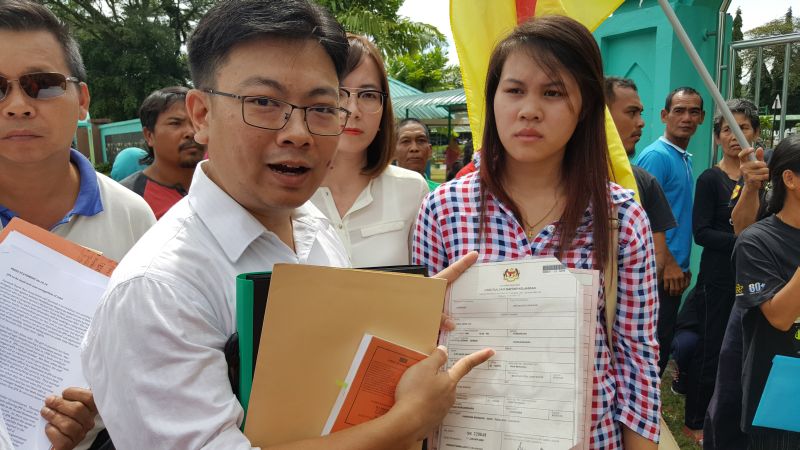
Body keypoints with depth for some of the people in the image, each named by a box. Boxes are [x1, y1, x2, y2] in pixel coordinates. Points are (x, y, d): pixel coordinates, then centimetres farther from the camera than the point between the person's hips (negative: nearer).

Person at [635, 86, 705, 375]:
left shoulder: (685, 158, 15)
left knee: (664, 344, 16)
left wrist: (682, 265, 16)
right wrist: (669, 264, -18)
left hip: (674, 271, 9)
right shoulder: (656, 155, -13)